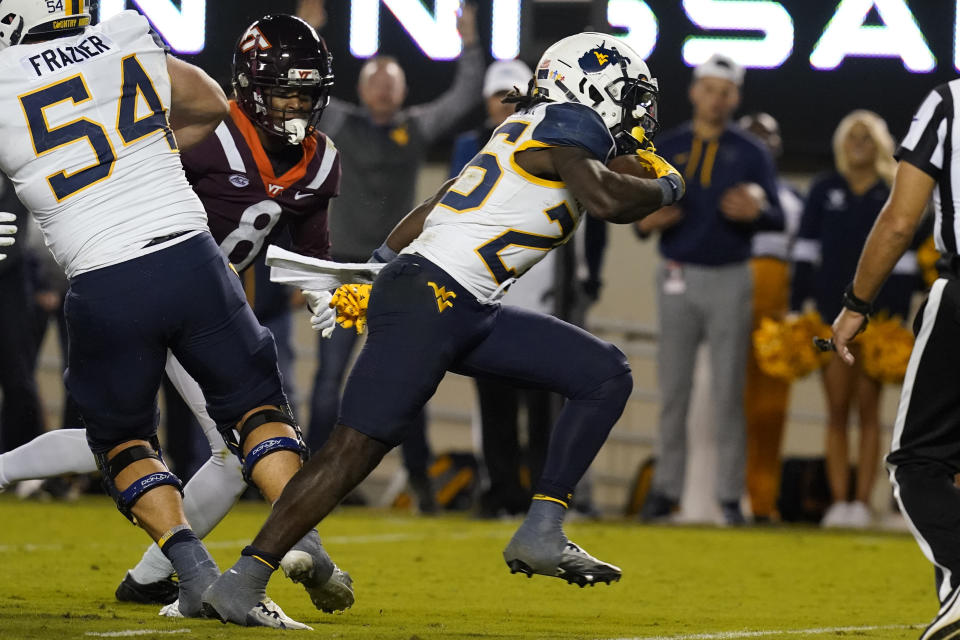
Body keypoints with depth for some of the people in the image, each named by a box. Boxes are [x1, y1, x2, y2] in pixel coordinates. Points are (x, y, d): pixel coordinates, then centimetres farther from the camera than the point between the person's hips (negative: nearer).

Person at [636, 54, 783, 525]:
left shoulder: (750, 152, 4)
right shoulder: (665, 149, 8)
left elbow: (776, 218, -2)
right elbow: (642, 210, 9)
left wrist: (754, 211, -24)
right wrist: (646, 221, -15)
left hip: (730, 278, -1)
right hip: (678, 277, 2)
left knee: (729, 392, -1)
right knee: (673, 389, 3)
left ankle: (730, 496, 2)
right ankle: (666, 490, 9)